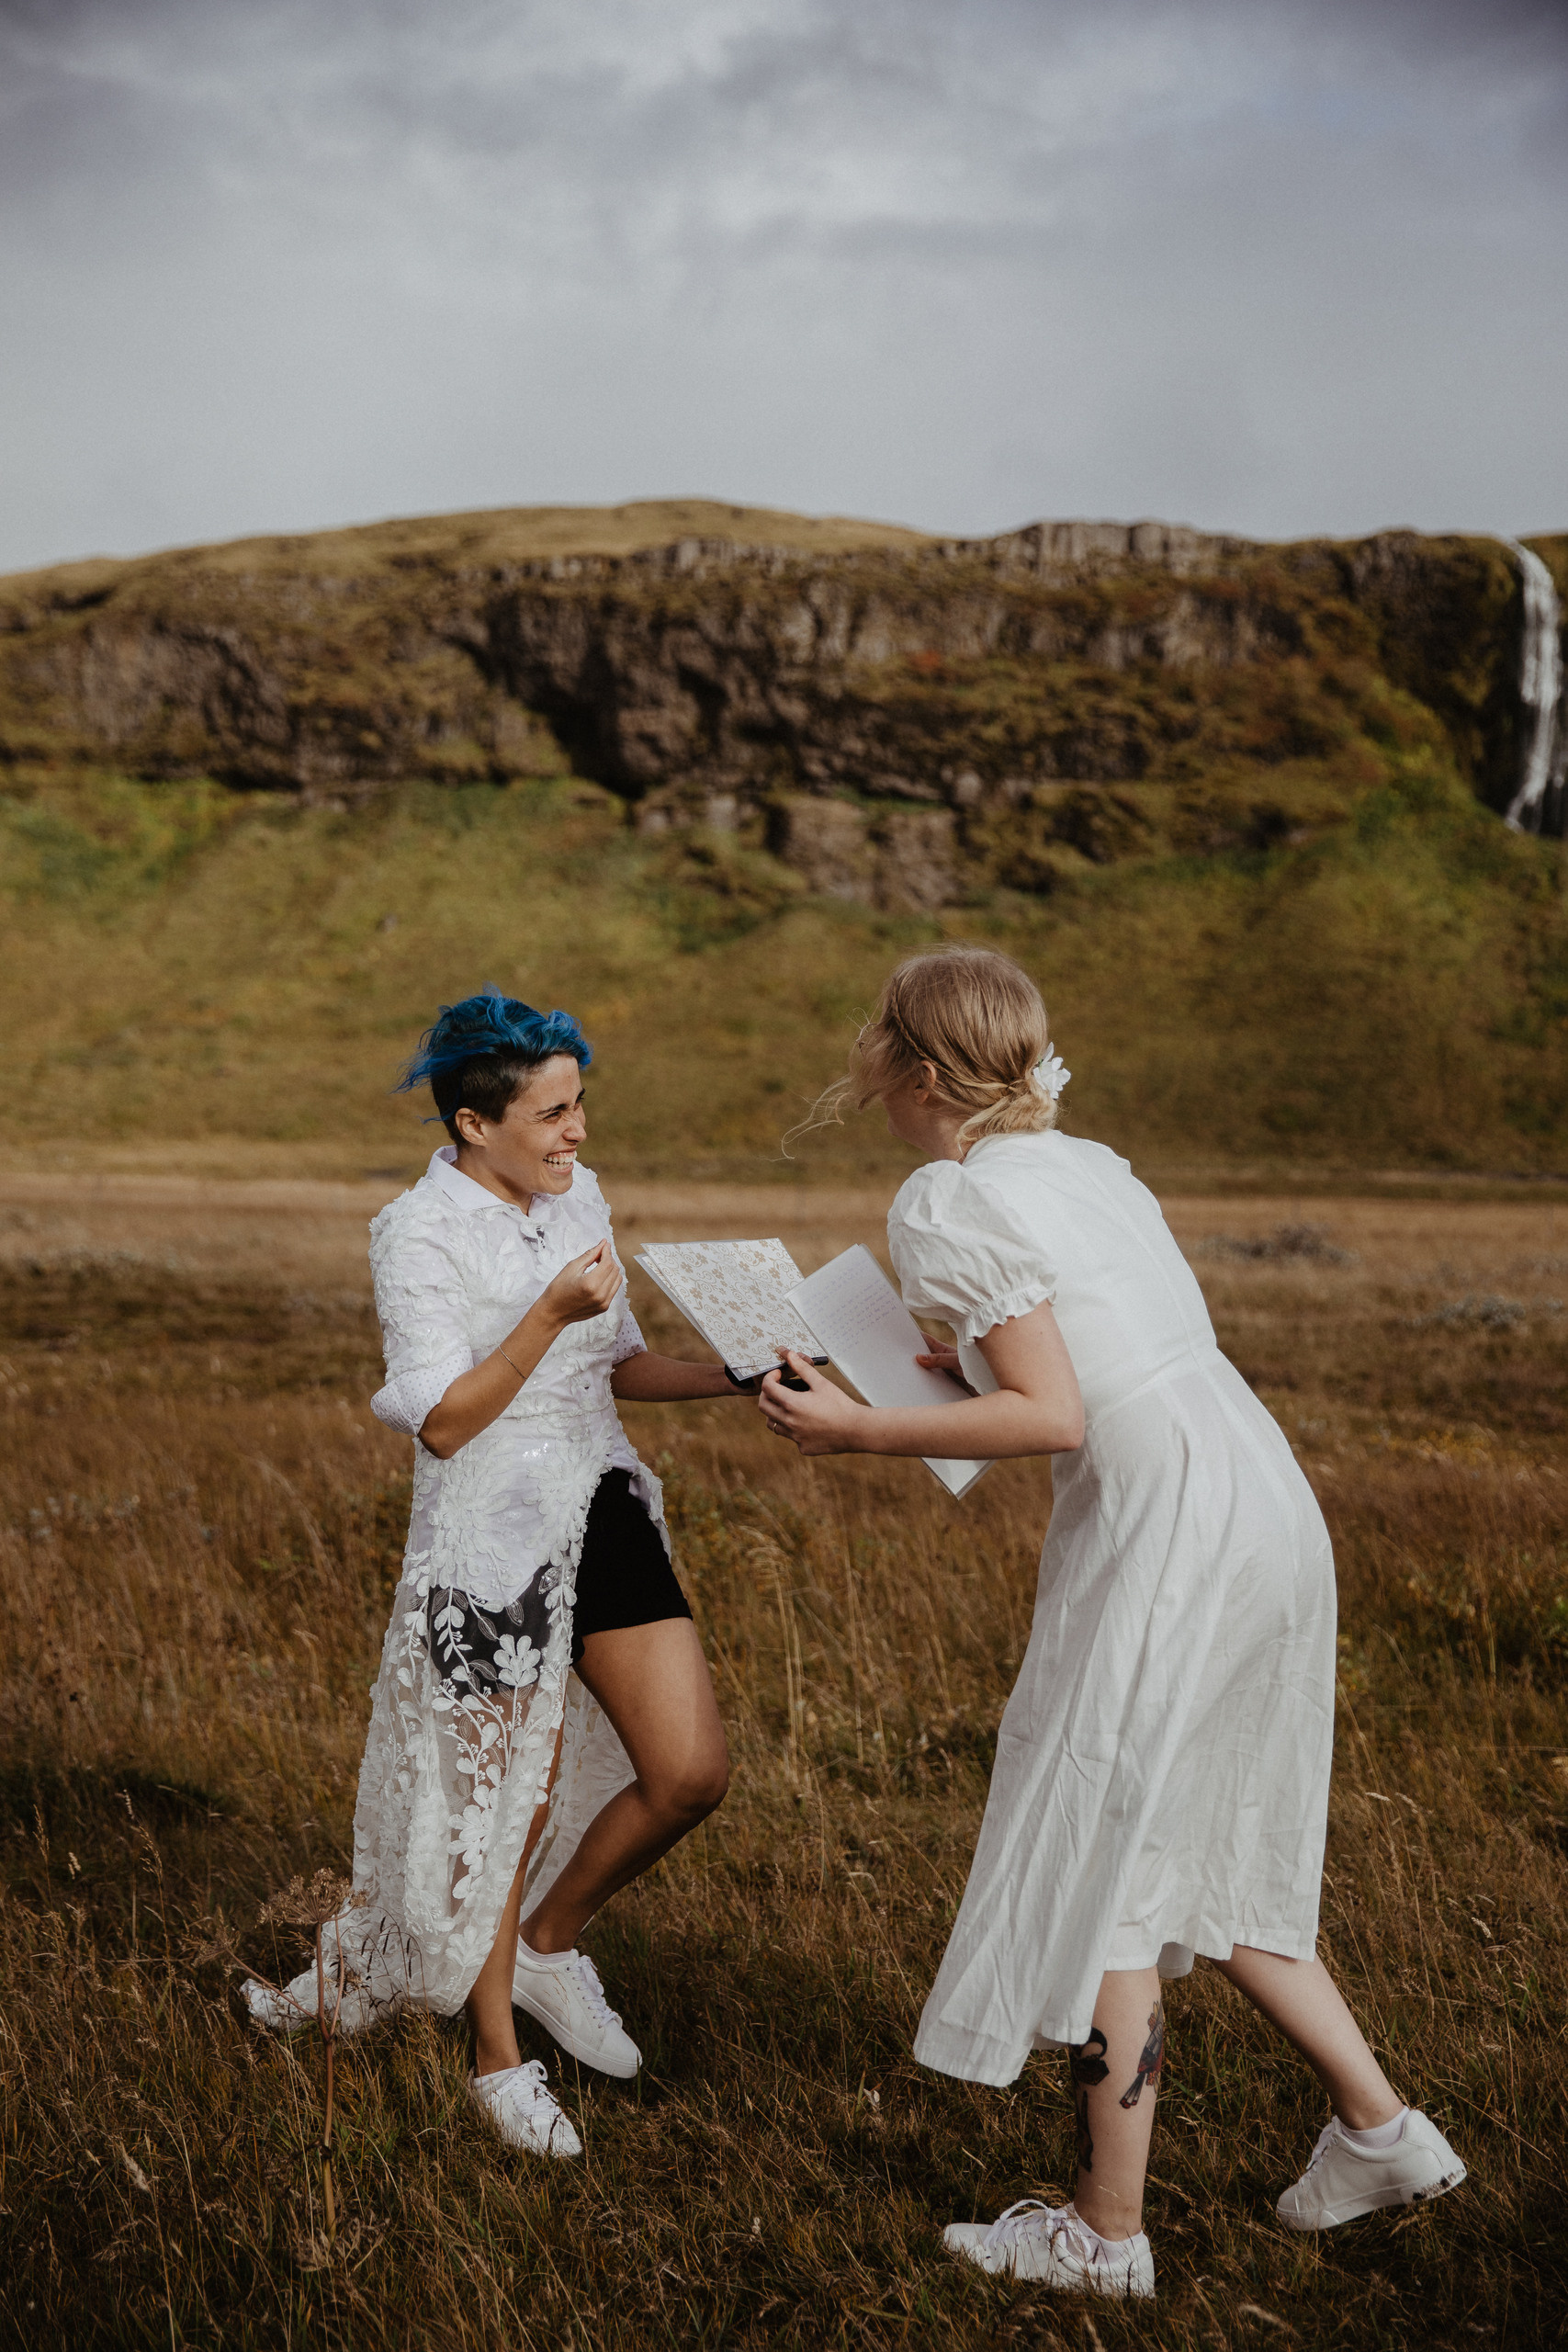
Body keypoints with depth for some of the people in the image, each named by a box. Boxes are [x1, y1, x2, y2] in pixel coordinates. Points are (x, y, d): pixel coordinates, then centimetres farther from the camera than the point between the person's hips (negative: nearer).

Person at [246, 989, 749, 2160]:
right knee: (505, 1806, 5)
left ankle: (550, 1942, 28)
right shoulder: (418, 1235, -13)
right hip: (492, 1541, -6)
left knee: (692, 1771, 1)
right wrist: (550, 1316, -26)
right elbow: (443, 1419, -17)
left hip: (605, 1514, 6)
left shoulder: (579, 1197, 7)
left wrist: (735, 1377, -2)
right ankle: (499, 2058, 25)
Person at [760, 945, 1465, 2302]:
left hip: (1169, 1547, -9)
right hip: (1267, 1515, 9)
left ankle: (1108, 2232, 12)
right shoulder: (1088, 1163, 15)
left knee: (1096, 1871, 3)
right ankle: (1378, 2128, 25)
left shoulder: (947, 1201, -10)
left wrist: (857, 1431, -11)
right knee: (1195, 1856, 21)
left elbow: (1054, 1417, -16)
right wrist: (971, 1360, 24)